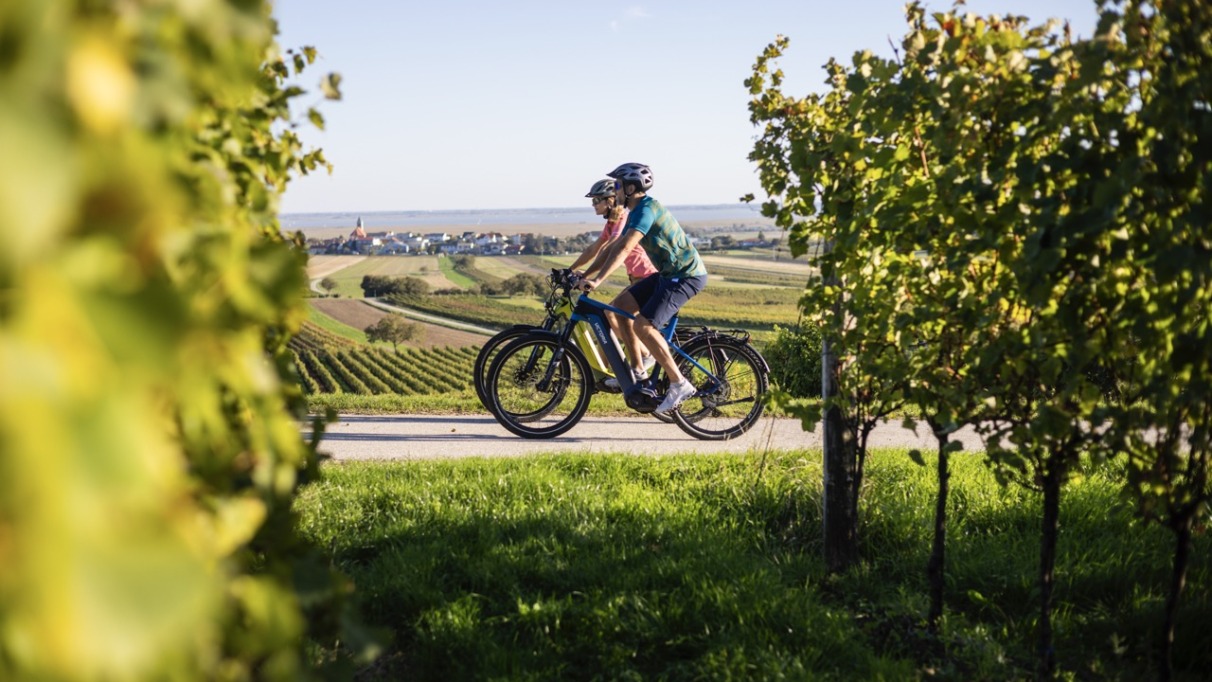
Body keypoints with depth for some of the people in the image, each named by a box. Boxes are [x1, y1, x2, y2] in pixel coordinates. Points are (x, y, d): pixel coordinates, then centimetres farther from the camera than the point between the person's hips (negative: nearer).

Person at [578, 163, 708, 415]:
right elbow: (615, 246, 18)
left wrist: (597, 280, -34)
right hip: (668, 273, 10)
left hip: (686, 275, -10)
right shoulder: (637, 211, 13)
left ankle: (679, 384, -11)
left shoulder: (647, 208, -19)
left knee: (643, 325, -20)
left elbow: (624, 248, -29)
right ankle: (637, 370, 10)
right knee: (619, 307, 3)